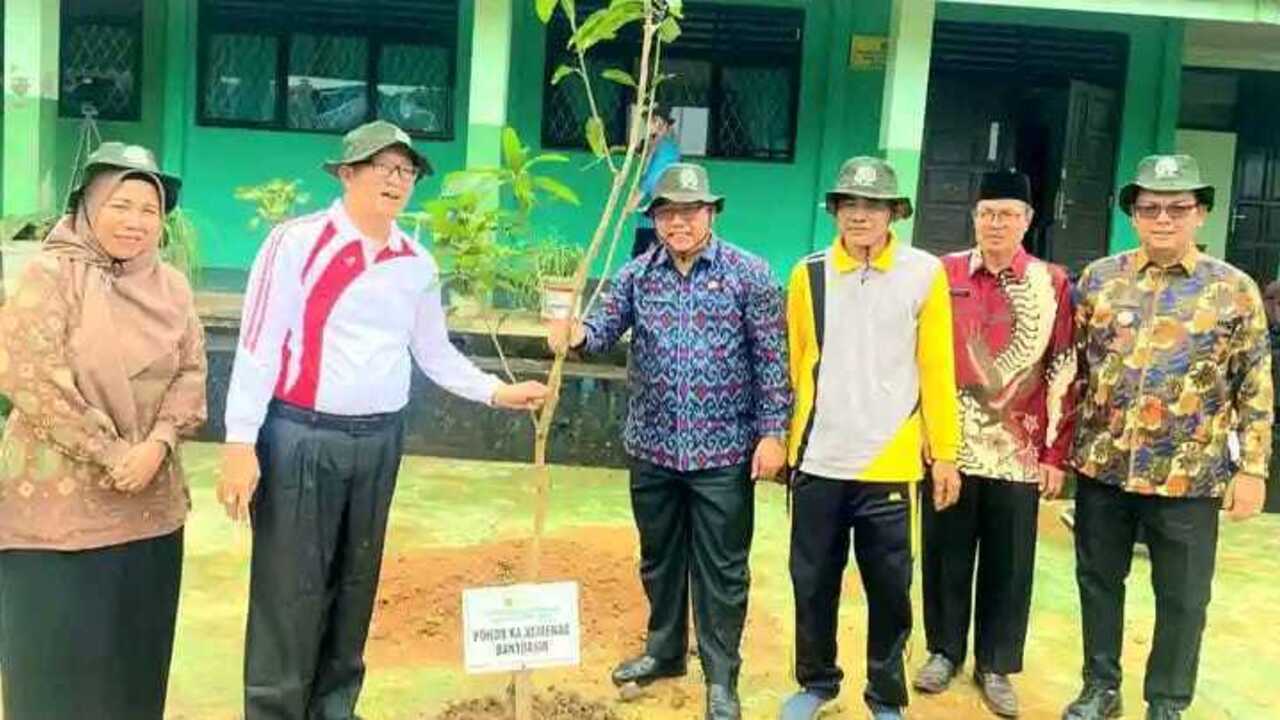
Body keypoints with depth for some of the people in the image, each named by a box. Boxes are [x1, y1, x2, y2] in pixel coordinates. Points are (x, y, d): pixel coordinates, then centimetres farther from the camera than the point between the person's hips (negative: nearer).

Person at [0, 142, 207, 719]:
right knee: (57, 654, 4)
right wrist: (110, 454, -16)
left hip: (149, 504, 5)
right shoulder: (49, 275, -9)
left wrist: (157, 445, -13)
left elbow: (191, 371, 4)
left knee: (137, 652, 13)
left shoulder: (170, 285, 7)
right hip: (58, 502, -5)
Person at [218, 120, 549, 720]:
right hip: (300, 435, -5)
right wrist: (241, 443, -13)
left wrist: (495, 392, 7)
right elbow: (258, 346, -9)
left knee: (355, 586, 14)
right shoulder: (297, 241, -8)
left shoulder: (417, 264, 8)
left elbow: (435, 353, 17)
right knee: (289, 590, -1)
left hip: (379, 441, 5)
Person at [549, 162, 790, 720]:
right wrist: (576, 333, -25)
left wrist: (773, 432, -10)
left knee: (720, 567, 6)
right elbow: (606, 326, -2)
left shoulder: (749, 273, -6)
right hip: (652, 446, 4)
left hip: (724, 449, -4)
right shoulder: (637, 273, 5)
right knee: (658, 556, 18)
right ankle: (664, 650, 38)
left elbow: (771, 358, -7)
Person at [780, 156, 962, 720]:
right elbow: (795, 365, 9)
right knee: (813, 581, 12)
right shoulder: (808, 274, 3)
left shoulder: (925, 274, -2)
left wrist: (945, 452, -1)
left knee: (889, 588, 7)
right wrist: (786, 439, 11)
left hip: (889, 461, -2)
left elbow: (937, 369, -1)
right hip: (817, 459, 2)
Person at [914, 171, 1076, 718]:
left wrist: (1055, 455, -4)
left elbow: (1064, 375, -1)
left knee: (1008, 564, 8)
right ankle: (944, 651, 29)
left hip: (1018, 452, -1)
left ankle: (995, 665, 24)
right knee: (946, 555, 11)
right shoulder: (943, 274, 2)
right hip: (948, 446, 1)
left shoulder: (1053, 283, -1)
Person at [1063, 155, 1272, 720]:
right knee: (1098, 581, 14)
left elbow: (1255, 390, -1)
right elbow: (1072, 367, 7)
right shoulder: (1098, 279, 2)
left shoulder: (1234, 290, -3)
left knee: (1182, 598, 9)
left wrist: (1252, 469, -5)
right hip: (1103, 467, 2)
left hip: (1190, 477, -2)